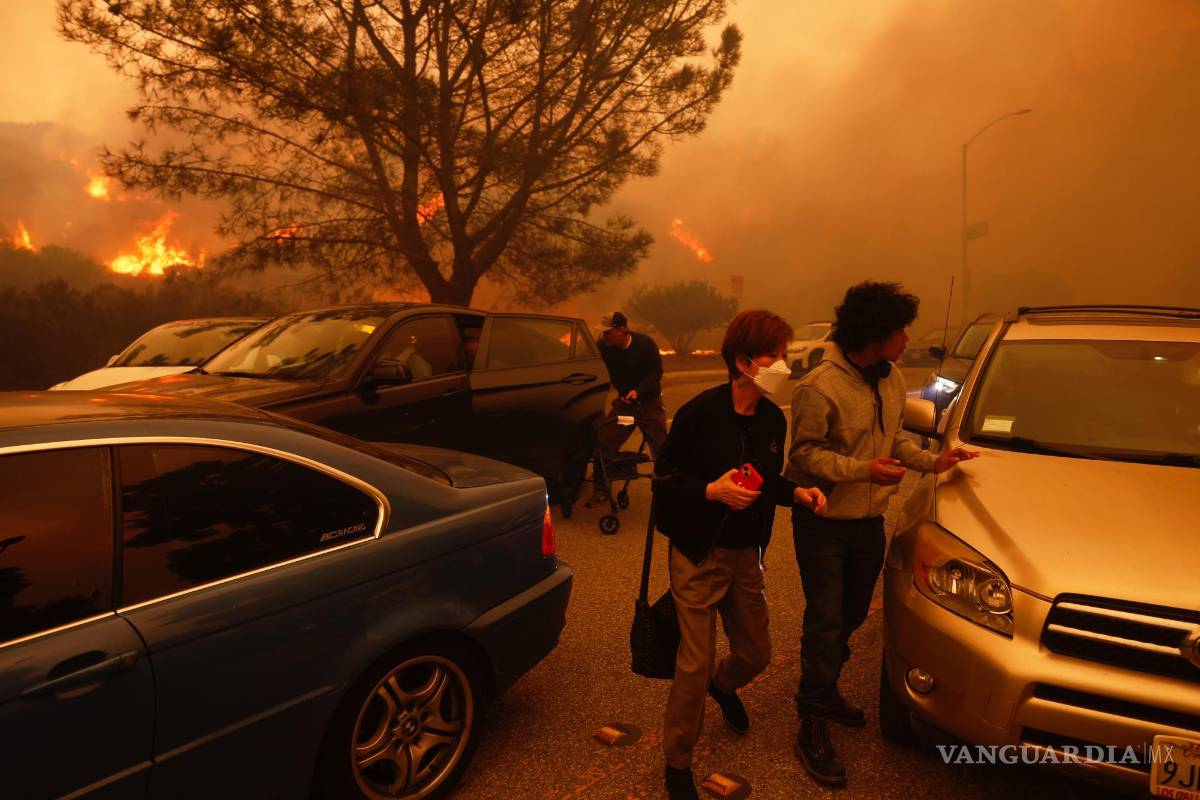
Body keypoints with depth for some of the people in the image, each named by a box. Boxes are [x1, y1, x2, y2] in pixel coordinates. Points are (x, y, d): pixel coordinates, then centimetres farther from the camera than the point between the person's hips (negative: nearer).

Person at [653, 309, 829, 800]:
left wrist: (797, 493, -4)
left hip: (746, 556, 6)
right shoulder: (700, 413, -18)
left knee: (756, 654, 16)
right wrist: (712, 490, -27)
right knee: (695, 664, -1)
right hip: (700, 556, -6)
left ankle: (722, 686, 55)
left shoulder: (773, 419, 1)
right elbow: (664, 480, -13)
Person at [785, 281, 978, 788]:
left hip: (869, 519, 8)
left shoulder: (892, 380, 5)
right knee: (825, 621, -2)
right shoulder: (820, 387, -21)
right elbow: (804, 453, -19)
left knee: (852, 616, 19)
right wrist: (863, 470, -27)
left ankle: (824, 692, 40)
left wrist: (932, 462, 3)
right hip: (823, 521, -7)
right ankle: (813, 726, 12)